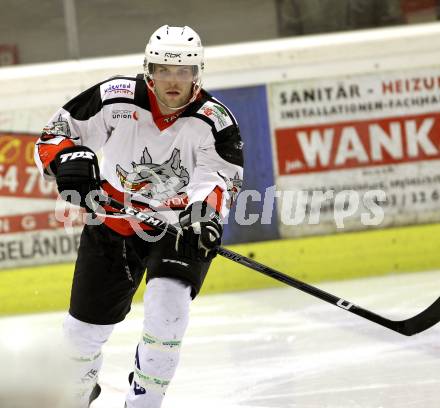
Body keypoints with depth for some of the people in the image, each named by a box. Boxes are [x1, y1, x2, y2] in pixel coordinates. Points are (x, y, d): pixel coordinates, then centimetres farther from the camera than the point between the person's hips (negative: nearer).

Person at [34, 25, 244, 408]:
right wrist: (69, 160, -30)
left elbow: (219, 177, -23)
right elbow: (56, 132, -9)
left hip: (181, 225, -2)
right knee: (87, 321, 9)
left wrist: (206, 214, -44)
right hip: (113, 221, 2)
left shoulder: (215, 121, -18)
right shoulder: (116, 99, -17)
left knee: (167, 304, -25)